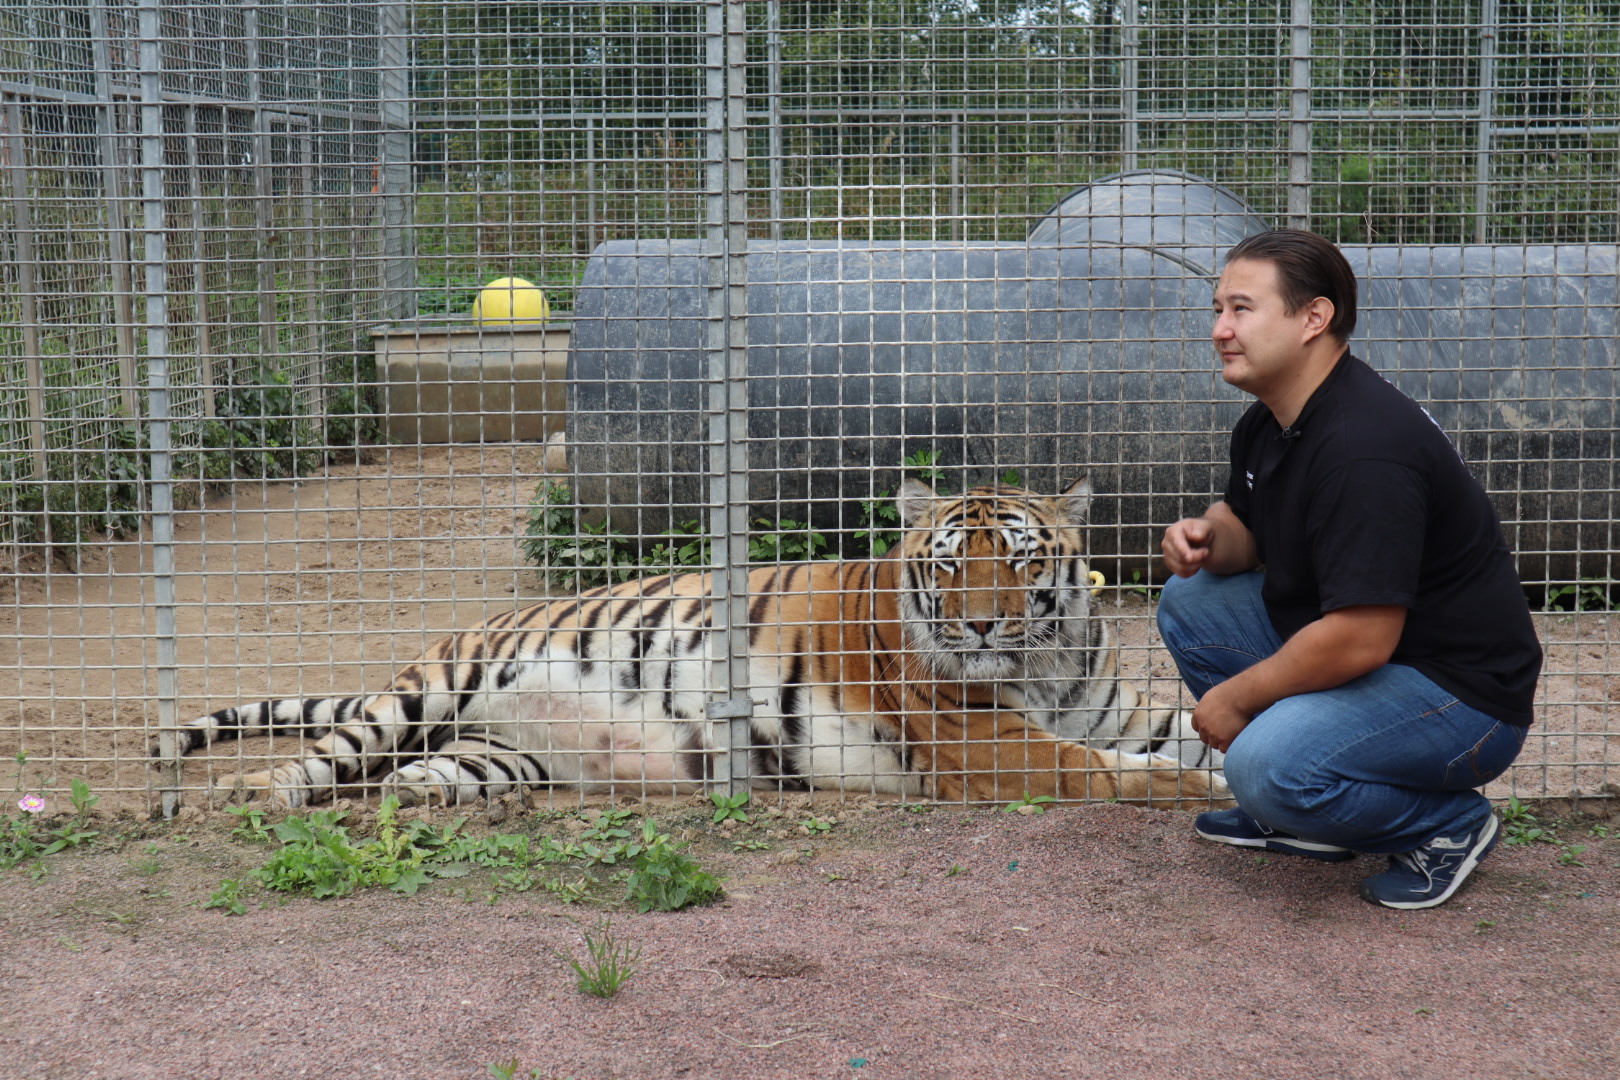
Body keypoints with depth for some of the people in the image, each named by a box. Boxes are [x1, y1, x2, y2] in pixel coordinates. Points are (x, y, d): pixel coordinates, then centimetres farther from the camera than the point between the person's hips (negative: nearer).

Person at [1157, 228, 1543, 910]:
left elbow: (1360, 640, -31)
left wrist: (1238, 697, -17)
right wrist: (1208, 540, -4)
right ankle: (1297, 811, 13)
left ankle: (1450, 824, -2)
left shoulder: (1364, 446, -28)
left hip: (1459, 693, -10)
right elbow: (1245, 524, 22)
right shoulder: (1267, 424, 4)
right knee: (1191, 603, 7)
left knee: (1268, 768, -30)